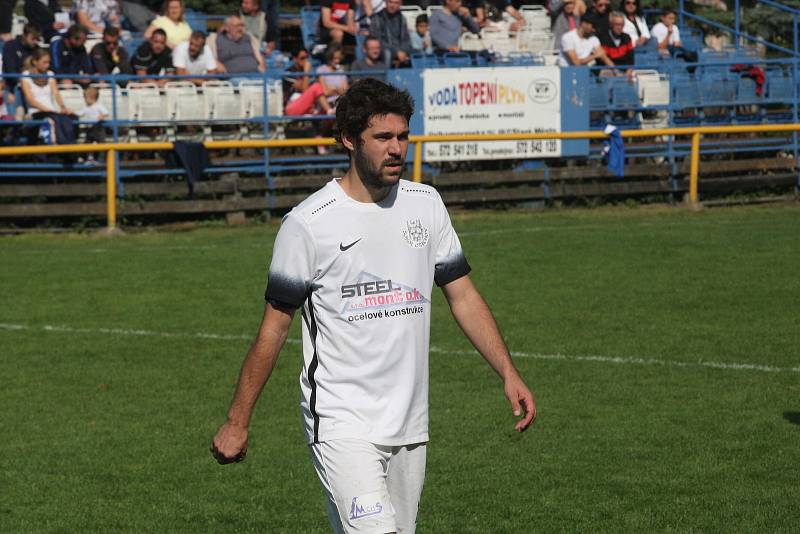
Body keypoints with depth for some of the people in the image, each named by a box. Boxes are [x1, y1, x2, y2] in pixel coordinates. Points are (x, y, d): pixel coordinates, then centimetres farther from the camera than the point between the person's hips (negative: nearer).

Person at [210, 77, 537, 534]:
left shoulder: (426, 204, 7)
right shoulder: (309, 222, -9)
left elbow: (463, 295, 13)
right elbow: (274, 327, -3)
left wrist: (509, 374, 2)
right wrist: (237, 422, -1)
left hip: (409, 424, 6)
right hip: (341, 424, -6)